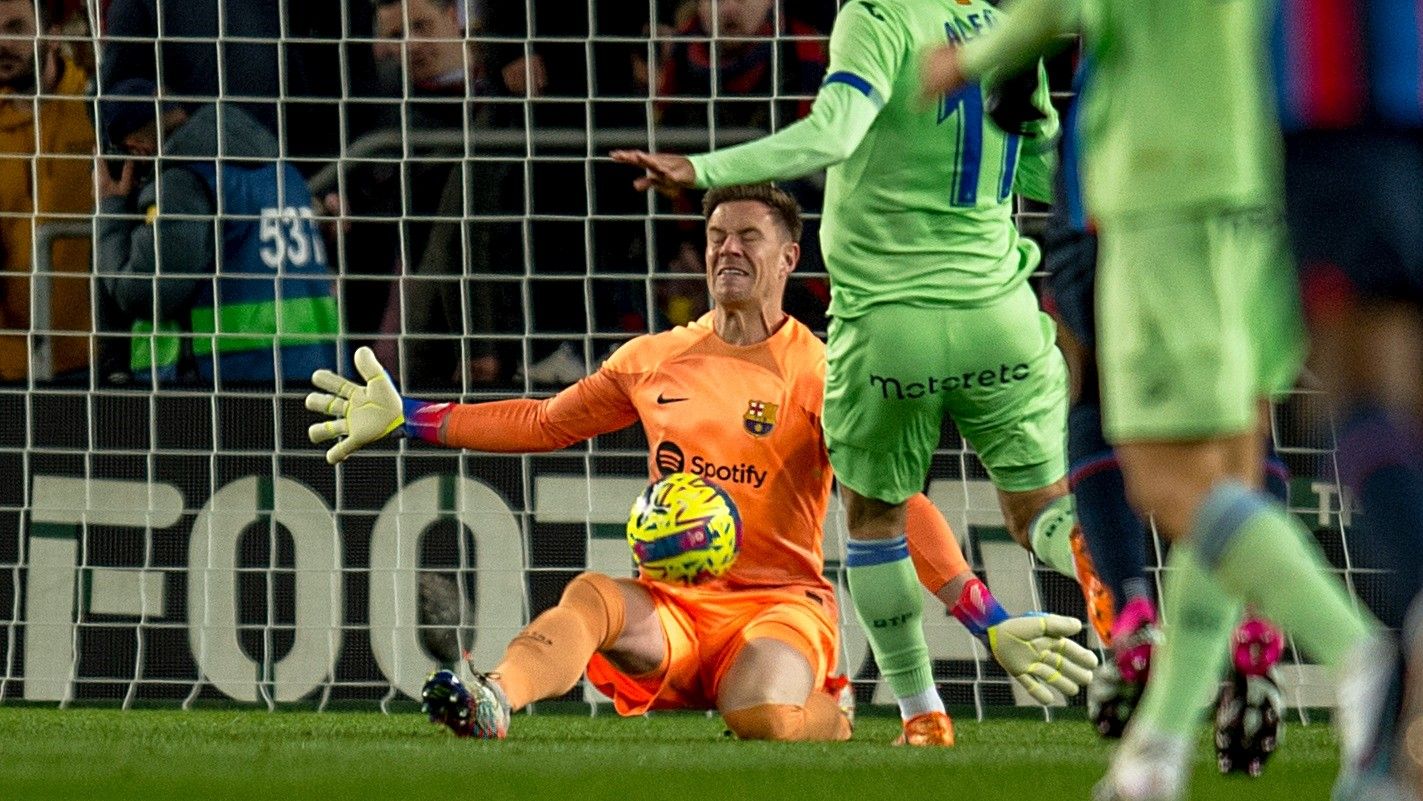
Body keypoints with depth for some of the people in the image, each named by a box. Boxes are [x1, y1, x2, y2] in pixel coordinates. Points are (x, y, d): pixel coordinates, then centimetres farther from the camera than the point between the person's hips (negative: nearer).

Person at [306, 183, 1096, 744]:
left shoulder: (821, 376, -1)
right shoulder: (654, 361, 13)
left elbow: (896, 508, -5)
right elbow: (542, 423, 25)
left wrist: (991, 625, -16)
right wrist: (406, 418, 22)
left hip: (777, 603, -3)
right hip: (671, 607, 3)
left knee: (760, 713, -36)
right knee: (593, 597, -31)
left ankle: (838, 722, -1)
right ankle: (492, 705, -60)